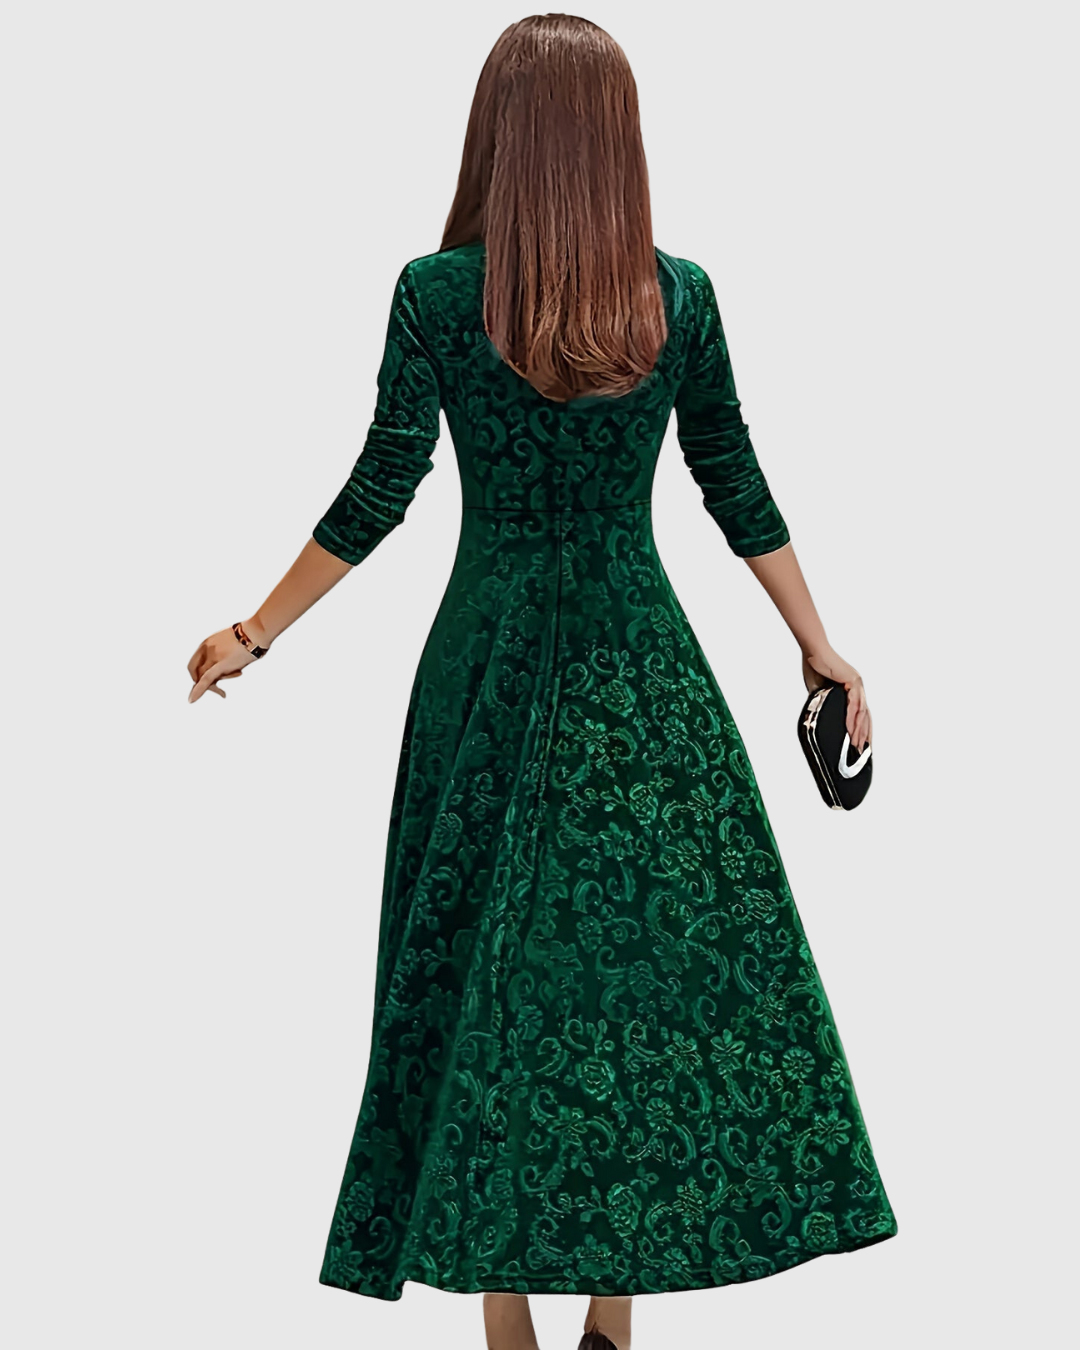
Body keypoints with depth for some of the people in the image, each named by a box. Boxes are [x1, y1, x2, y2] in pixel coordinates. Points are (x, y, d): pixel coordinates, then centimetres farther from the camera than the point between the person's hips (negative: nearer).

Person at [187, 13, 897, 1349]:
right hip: (640, 662, 1)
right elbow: (738, 491, 2)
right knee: (646, 959, 10)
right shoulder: (681, 294, -2)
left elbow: (376, 498, -7)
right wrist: (820, 647, 14)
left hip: (490, 661, -1)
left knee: (487, 968, 9)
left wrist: (251, 634, 5)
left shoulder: (433, 293, -8)